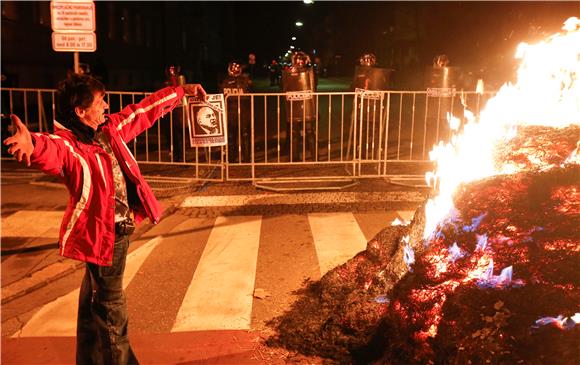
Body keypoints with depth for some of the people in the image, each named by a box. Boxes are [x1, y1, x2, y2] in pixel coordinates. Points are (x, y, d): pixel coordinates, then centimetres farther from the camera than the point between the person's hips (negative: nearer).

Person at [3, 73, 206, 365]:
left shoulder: (109, 129, 2)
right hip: (102, 233, -9)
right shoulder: (68, 144, -22)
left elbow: (144, 111, 13)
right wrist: (32, 144, -70)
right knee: (110, 306, 6)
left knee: (95, 300, 26)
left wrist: (181, 92, 21)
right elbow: (51, 150, -46)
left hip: (120, 228, 9)